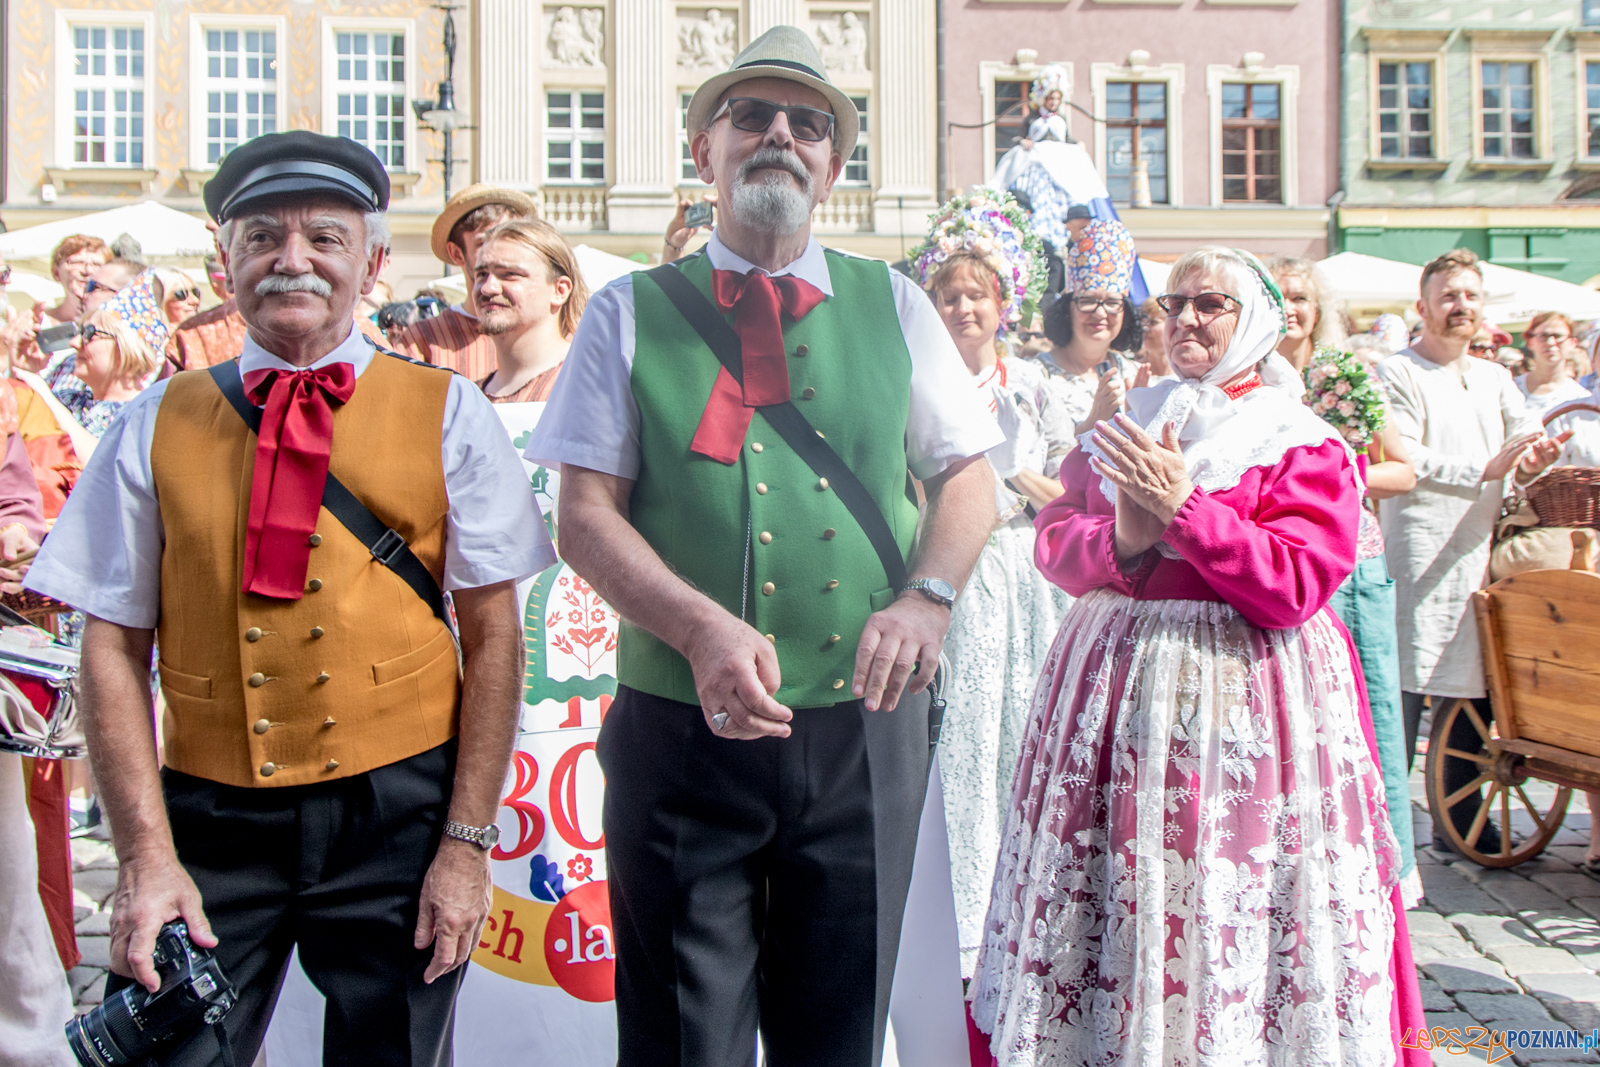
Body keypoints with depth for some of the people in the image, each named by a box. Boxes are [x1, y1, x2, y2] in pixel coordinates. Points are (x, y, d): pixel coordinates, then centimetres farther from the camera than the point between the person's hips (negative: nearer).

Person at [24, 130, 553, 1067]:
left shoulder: (448, 416, 0)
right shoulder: (158, 426, 4)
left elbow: (495, 637, -3)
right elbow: (114, 647, 3)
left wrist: (469, 842, -7)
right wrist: (146, 855, -5)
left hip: (399, 814, 0)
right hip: (210, 816, 1)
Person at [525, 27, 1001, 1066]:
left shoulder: (893, 304, 11)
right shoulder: (631, 313, 4)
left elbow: (969, 476, 10)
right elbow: (586, 513, -2)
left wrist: (928, 597, -10)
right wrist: (703, 627, -19)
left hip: (865, 725, 2)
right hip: (683, 731, -1)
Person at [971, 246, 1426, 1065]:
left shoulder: (1303, 445, -1)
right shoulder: (1126, 427, 13)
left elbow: (1294, 588, -13)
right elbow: (1054, 543, 6)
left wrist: (1185, 508, -18)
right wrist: (1124, 537, -14)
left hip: (1240, 691, -4)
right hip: (1116, 681, 4)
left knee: (1223, 904, 0)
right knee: (1111, 892, 9)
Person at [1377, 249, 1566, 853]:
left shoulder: (1495, 379, 19)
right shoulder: (1397, 375, -3)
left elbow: (1528, 443, 11)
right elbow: (1403, 462, -15)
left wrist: (1537, 457, -12)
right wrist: (1485, 468, -24)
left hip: (1479, 555, 7)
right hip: (1417, 558, -7)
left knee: (1471, 689, 11)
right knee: (1405, 689, -9)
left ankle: (1460, 822, 22)